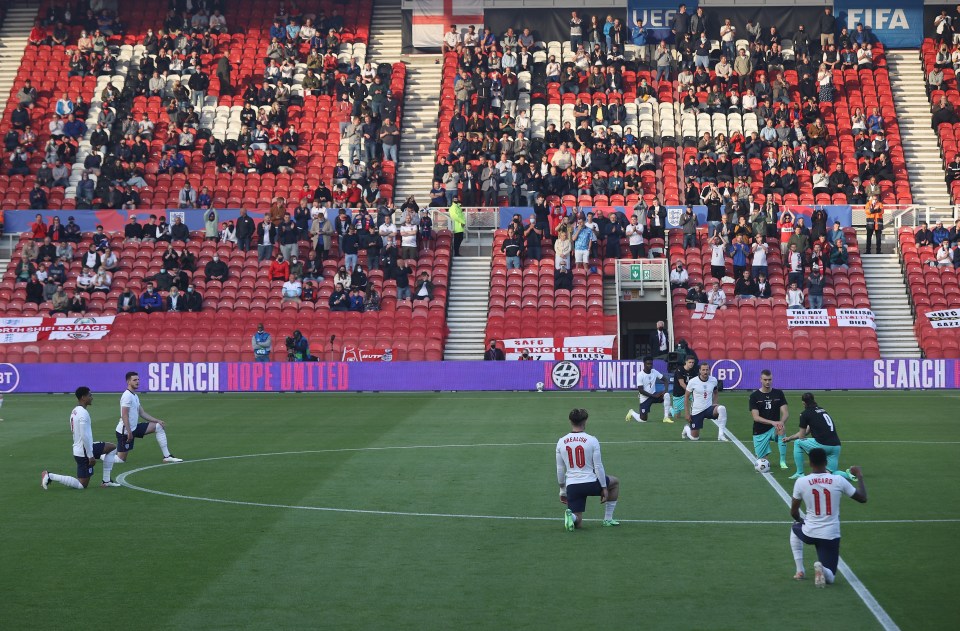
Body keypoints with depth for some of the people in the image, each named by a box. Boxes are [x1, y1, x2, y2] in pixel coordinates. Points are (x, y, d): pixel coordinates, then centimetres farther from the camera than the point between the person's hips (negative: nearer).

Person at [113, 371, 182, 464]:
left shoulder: (135, 396, 13)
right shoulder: (127, 396, -17)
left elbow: (142, 413, 13)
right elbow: (124, 415, -23)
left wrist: (158, 421, 5)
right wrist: (129, 432, -27)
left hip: (134, 428, 9)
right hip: (125, 431, -9)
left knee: (159, 427, 2)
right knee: (120, 460, -8)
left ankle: (167, 456, 0)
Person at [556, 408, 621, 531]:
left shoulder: (561, 442, 4)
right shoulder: (592, 440, -8)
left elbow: (560, 470, 10)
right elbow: (598, 467, -7)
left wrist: (562, 491, 21)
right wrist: (604, 488, 3)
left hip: (572, 486, 3)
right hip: (591, 483, -3)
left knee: (577, 524, 13)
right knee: (615, 482, 29)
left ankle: (571, 516, -24)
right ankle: (608, 519, 26)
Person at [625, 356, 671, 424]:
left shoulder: (654, 372, -2)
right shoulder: (640, 375, -17)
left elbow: (664, 380, 4)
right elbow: (641, 390, -19)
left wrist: (666, 389, -15)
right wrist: (653, 395, -22)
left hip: (653, 395, 5)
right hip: (645, 398, -5)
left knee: (666, 395, -24)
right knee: (643, 420, -8)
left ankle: (666, 417, -17)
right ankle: (632, 413, 28)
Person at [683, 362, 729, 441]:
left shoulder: (714, 380, -4)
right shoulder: (692, 382, -12)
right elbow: (686, 397, -3)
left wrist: (714, 404, 2)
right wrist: (686, 413, -6)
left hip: (709, 408, 2)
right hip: (696, 411, -2)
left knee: (722, 408, -32)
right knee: (694, 438, 2)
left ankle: (721, 435, -25)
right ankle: (687, 428, 39)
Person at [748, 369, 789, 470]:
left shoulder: (779, 393, 0)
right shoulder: (754, 396, -6)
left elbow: (786, 413, -6)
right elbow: (756, 417, -14)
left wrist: (781, 422, -30)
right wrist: (772, 422, -29)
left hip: (774, 428, 1)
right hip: (760, 431, -1)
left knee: (781, 430, -36)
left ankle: (783, 461, -23)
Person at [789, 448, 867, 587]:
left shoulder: (801, 482, -8)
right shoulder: (839, 481, -8)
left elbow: (794, 513, 3)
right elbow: (863, 498, 4)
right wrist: (860, 476, 18)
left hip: (809, 534, 0)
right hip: (831, 536, 0)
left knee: (795, 528, 38)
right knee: (829, 578, 13)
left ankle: (799, 571, 28)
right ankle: (822, 569, -24)